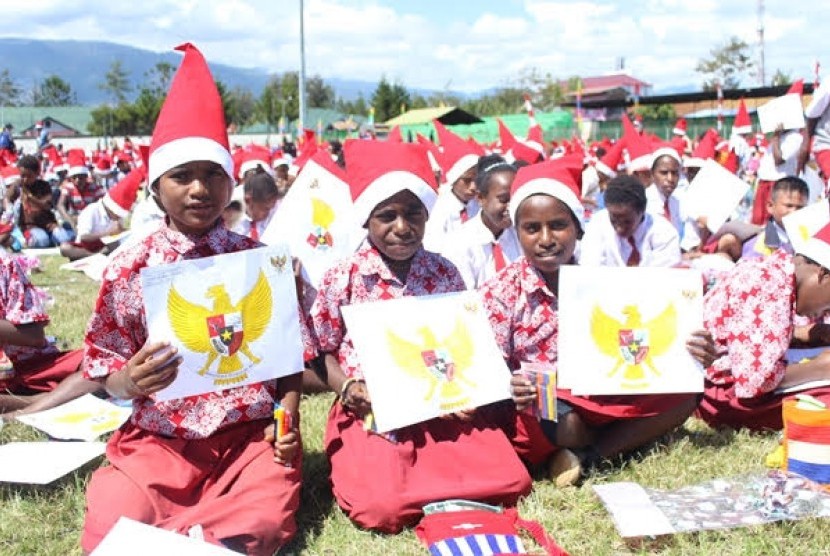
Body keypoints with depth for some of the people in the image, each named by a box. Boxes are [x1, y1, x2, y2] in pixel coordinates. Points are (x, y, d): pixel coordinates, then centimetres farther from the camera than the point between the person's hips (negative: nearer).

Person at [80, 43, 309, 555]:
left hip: (251, 434, 1)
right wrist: (129, 382, -19)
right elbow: (105, 369, 4)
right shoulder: (130, 269, 0)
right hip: (158, 440, 0)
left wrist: (285, 420, -9)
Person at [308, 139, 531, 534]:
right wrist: (346, 387, -16)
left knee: (510, 480, -11)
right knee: (383, 507, -27)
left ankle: (409, 478, 5)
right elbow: (322, 351, 3)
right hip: (370, 411, -3)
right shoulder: (342, 277, -4)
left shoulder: (444, 273, 3)